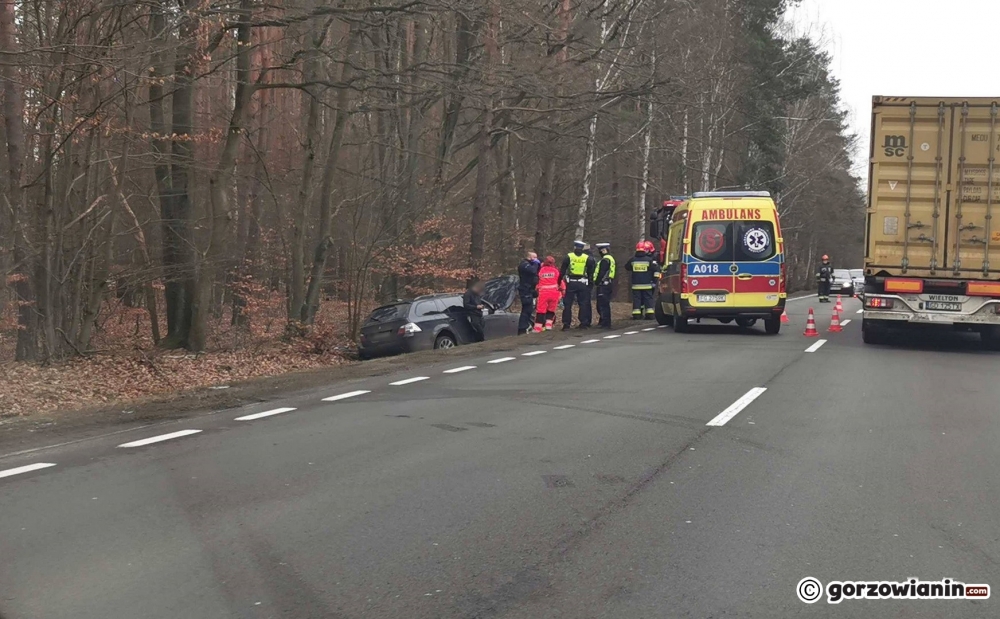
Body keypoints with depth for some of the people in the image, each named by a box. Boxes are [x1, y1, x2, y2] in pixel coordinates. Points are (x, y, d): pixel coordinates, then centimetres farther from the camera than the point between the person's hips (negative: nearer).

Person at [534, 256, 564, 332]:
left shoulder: (540, 270, 5)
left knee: (540, 311, 5)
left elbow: (537, 281, 12)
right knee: (551, 310, 17)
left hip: (543, 293, 0)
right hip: (554, 293, 0)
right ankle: (548, 325, 10)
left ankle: (537, 328, 2)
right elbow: (561, 281, 5)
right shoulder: (555, 271, 2)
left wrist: (537, 290, 26)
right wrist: (563, 290, 17)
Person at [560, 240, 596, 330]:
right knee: (583, 304, 10)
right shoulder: (587, 258, 3)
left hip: (571, 283, -1)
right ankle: (584, 323, 8)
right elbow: (591, 273, 5)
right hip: (582, 284, 1)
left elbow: (562, 270, -2)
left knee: (567, 304, 3)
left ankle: (566, 324, -1)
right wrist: (590, 282, 12)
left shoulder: (568, 257, -1)